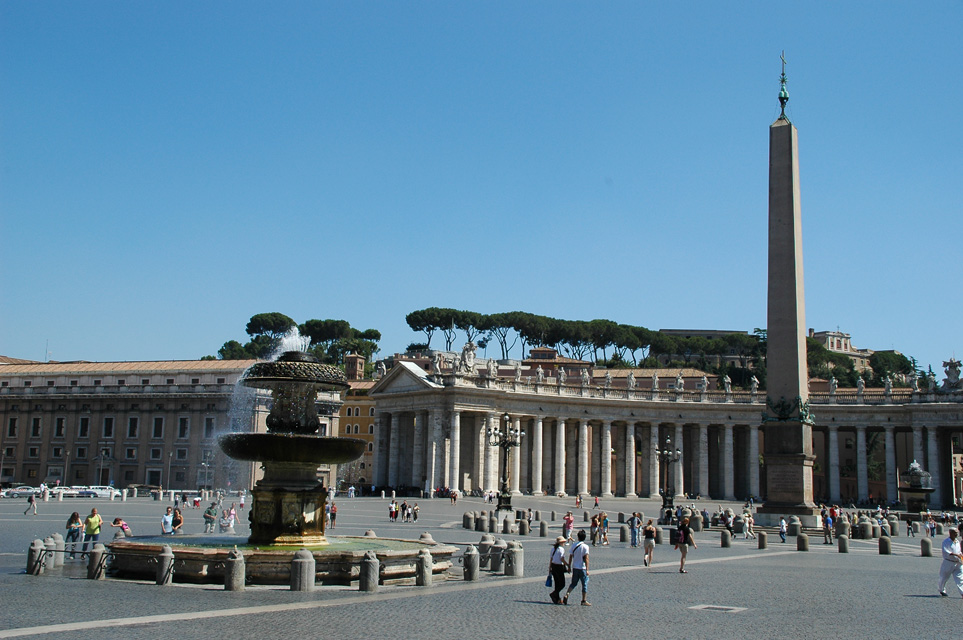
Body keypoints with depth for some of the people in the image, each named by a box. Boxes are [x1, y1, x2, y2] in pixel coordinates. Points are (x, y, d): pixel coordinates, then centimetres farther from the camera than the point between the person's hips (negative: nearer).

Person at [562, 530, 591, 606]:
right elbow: (586, 558, -14)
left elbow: (570, 557, 7)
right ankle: (584, 601, 9)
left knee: (573, 583, 15)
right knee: (585, 584, 7)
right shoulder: (585, 546, -10)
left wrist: (569, 567, 16)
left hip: (575, 568, 5)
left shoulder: (574, 545, 3)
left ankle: (566, 595, -3)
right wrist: (587, 569, -12)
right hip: (582, 568, -4)